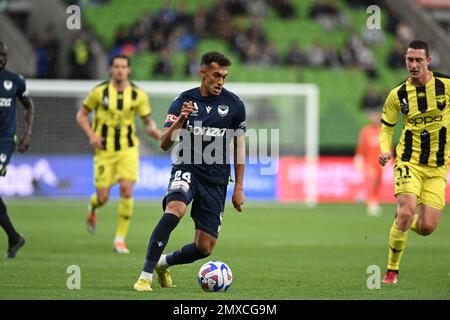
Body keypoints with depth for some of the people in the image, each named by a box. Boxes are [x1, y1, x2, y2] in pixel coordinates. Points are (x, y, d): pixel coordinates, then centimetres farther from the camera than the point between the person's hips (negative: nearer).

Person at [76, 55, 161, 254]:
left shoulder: (138, 94, -1)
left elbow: (147, 121, 7)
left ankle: (120, 239, -6)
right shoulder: (99, 92, -4)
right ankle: (92, 207, 38)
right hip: (104, 149, 0)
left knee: (127, 190, -18)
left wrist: (153, 130, -17)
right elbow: (81, 114, 6)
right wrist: (91, 135, -10)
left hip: (127, 149, 0)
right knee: (103, 197, -3)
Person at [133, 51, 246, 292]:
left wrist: (238, 188, 6)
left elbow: (239, 146, 9)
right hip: (187, 169, -2)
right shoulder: (184, 101, -2)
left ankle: (163, 263, 31)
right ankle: (146, 275, -30)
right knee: (175, 210, -35)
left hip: (217, 179, 2)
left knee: (205, 248, 0)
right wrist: (180, 121, -27)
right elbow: (164, 144, -8)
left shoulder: (234, 105, 1)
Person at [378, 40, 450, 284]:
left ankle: (406, 224, 34)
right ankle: (392, 269, -3)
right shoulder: (397, 95, -4)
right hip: (409, 161, -1)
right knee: (406, 213, -21)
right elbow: (386, 127, 8)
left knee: (427, 227, -5)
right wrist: (385, 151, -10)